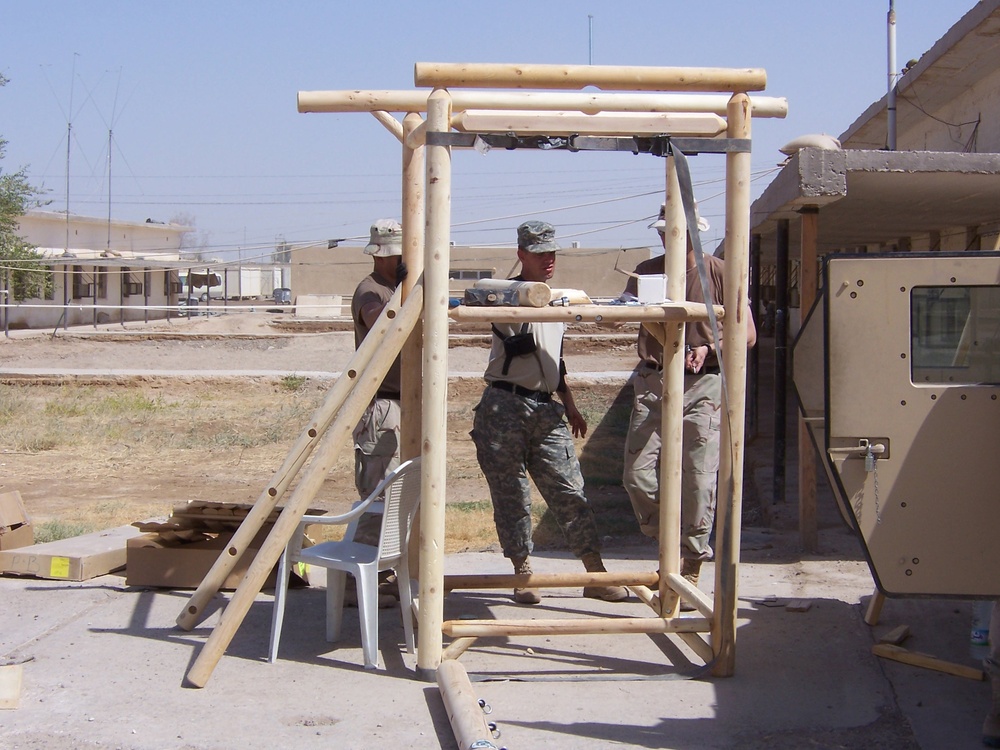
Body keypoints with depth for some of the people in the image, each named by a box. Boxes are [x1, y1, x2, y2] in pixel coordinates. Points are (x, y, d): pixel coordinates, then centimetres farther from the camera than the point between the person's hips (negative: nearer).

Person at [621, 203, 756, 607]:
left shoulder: (719, 272, 2)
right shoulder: (646, 271, 10)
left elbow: (748, 334, 3)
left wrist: (710, 349, -14)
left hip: (702, 384, -3)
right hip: (653, 380, 3)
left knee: (698, 480, -4)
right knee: (636, 474, -4)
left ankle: (690, 570, 8)